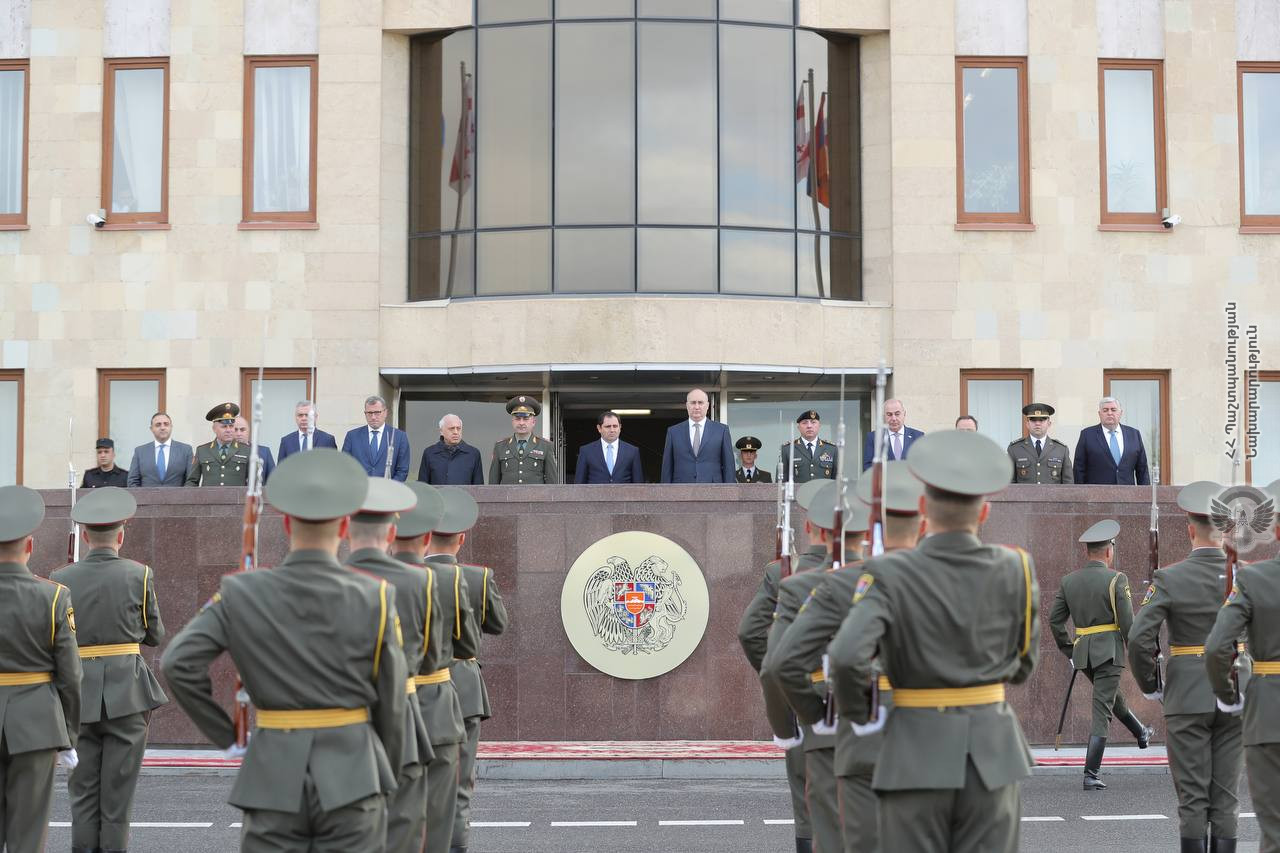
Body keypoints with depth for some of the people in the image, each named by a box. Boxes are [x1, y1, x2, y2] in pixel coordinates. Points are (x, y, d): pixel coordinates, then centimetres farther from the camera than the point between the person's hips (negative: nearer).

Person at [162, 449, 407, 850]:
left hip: (273, 776, 1)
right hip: (351, 773, -1)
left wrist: (226, 736, 2)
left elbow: (178, 664, -9)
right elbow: (391, 700, -2)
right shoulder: (374, 597, -6)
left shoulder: (241, 594, -3)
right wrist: (383, 769, 13)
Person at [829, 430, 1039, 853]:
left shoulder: (890, 574, -11)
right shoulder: (1016, 568, -2)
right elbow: (1023, 662, 9)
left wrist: (859, 713, -5)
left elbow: (847, 656, -24)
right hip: (993, 753, 2)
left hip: (919, 751, -2)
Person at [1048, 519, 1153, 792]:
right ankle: (1090, 775, -6)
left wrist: (1068, 651, 17)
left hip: (1082, 653, 6)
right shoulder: (1116, 579, -11)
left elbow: (1055, 620, 6)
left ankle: (1141, 734, 51)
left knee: (1112, 696, 29)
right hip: (1109, 652, -6)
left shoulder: (1069, 581, 5)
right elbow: (1127, 623, -13)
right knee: (1102, 710, -3)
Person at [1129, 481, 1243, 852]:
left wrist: (1150, 687, -1)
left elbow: (1139, 639, -15)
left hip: (1187, 699, -2)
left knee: (1192, 795, 3)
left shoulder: (1170, 579, -10)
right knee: (1226, 795, 9)